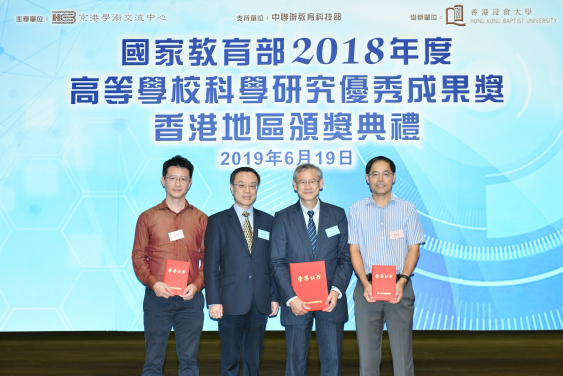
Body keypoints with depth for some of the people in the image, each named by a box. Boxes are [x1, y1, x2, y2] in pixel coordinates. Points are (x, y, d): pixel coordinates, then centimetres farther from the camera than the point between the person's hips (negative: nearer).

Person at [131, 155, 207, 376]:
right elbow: (138, 256, 4)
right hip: (157, 298, -1)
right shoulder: (147, 217, 6)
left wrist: (197, 285, -9)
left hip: (190, 299, 1)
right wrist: (153, 283, -11)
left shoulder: (200, 219, 8)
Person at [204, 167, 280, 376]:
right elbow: (211, 265, -2)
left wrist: (275, 297, 4)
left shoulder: (268, 221, 10)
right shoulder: (217, 221, 2)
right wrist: (213, 301, -8)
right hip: (231, 302, -2)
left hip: (260, 303, 3)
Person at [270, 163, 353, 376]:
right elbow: (277, 263, -1)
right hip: (296, 302, -1)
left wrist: (336, 291, -11)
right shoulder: (283, 218, 3)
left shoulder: (338, 215, 7)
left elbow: (345, 258, 4)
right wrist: (291, 298, -12)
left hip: (330, 301, 1)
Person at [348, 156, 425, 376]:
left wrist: (402, 281, -12)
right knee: (367, 351, 5)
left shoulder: (407, 209, 7)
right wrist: (366, 283, -11)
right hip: (367, 287, 1)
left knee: (402, 352, 0)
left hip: (399, 287, 0)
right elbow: (354, 250, 4)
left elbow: (413, 249, 4)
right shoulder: (356, 210, 8)